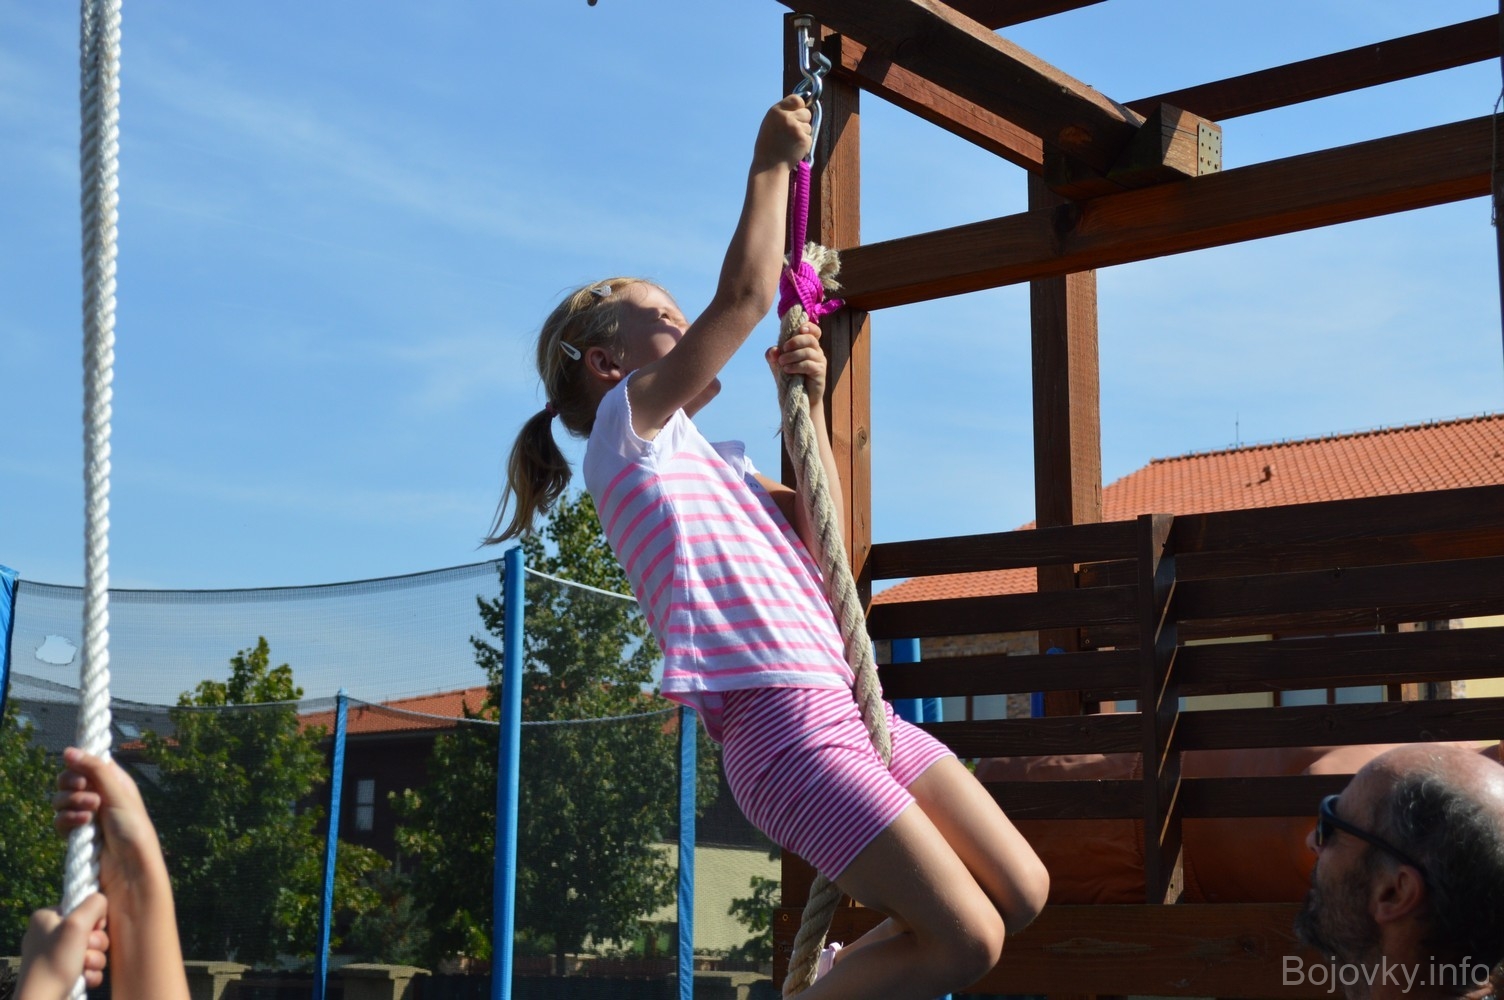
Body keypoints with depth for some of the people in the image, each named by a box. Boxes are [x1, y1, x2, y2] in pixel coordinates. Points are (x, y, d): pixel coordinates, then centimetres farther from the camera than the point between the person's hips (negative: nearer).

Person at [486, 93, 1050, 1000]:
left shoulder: (709, 459, 24)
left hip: (848, 708, 9)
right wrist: (770, 164, 1)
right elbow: (744, 297, -9)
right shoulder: (628, 433, -2)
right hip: (781, 721, -9)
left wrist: (809, 400, 8)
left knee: (1021, 893, 8)